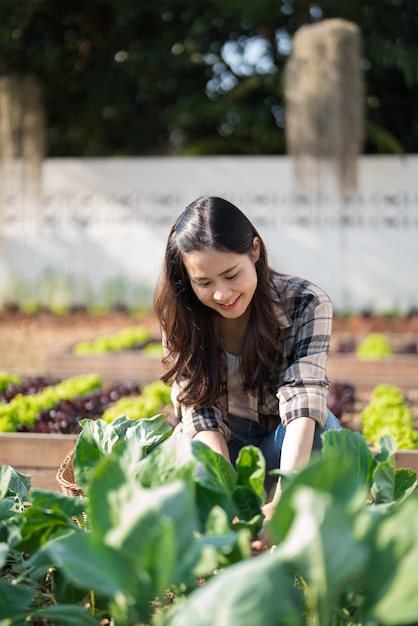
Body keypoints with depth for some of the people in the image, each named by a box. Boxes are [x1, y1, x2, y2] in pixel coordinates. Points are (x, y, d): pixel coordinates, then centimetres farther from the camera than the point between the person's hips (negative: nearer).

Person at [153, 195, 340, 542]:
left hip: (286, 449, 0)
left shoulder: (306, 304, -21)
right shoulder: (181, 319, -15)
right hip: (220, 450, 1)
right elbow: (201, 417, -20)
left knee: (322, 429, -35)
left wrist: (282, 501, -49)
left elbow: (302, 405, -33)